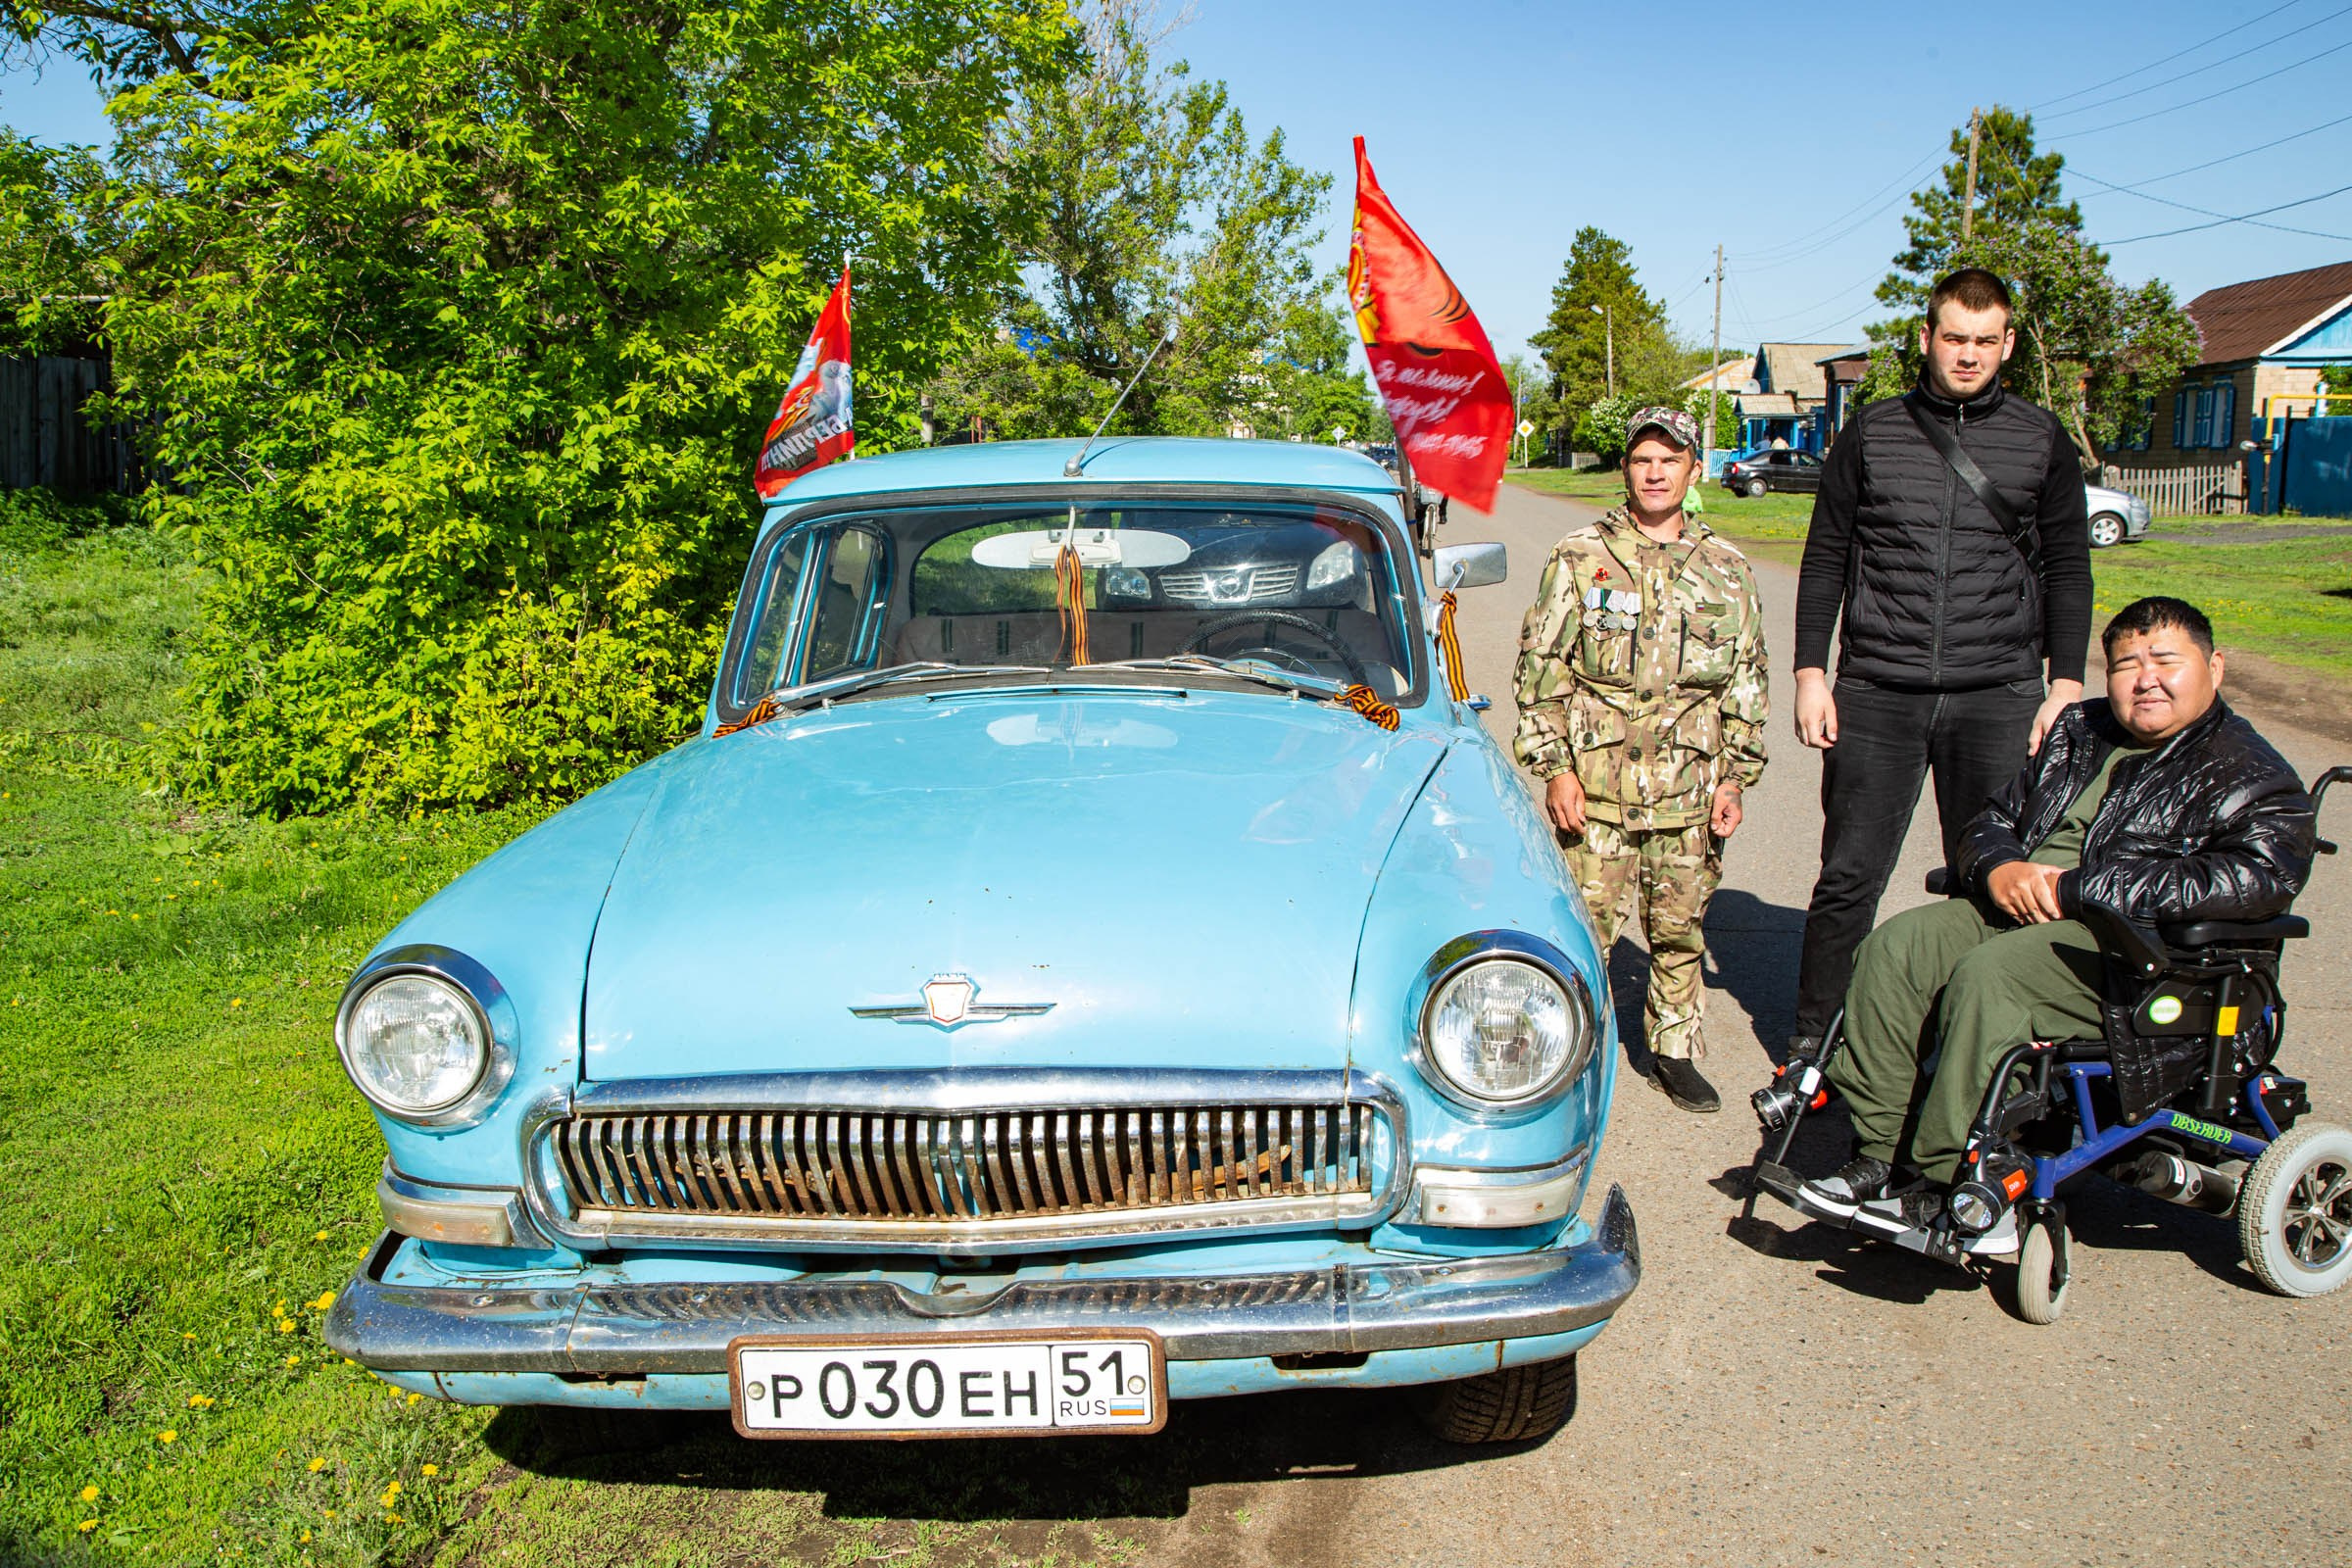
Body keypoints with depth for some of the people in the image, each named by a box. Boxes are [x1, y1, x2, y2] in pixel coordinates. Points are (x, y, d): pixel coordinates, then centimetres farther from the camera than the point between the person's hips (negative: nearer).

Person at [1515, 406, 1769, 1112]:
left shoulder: (1727, 570, 9)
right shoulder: (1580, 558, 1)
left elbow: (1746, 683, 14)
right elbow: (1540, 668, 0)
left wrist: (1734, 778, 8)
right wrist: (1554, 768, -6)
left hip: (1689, 789, 2)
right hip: (1595, 785, -2)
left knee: (1681, 929, 10)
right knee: (1585, 927, -1)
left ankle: (1675, 1049, 25)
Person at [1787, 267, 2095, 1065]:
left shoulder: (2042, 440, 9)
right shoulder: (1872, 432, 8)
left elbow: (2067, 570, 11)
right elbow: (1825, 558, 9)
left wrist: (2066, 685, 2)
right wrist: (1810, 673, 3)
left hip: (1998, 698, 1)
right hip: (1877, 696, 0)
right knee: (1848, 877, 2)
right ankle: (1814, 1038, 15)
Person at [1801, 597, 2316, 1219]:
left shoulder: (2248, 773, -1)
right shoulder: (2078, 732, 21)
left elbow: (2260, 877, -21)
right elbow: (1992, 821, 25)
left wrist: (2073, 890, -21)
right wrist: (1999, 868, -5)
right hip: (2018, 912, 7)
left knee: (1986, 977, -33)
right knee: (1895, 947, -17)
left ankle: (1941, 1184, -25)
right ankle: (1880, 1154, -14)